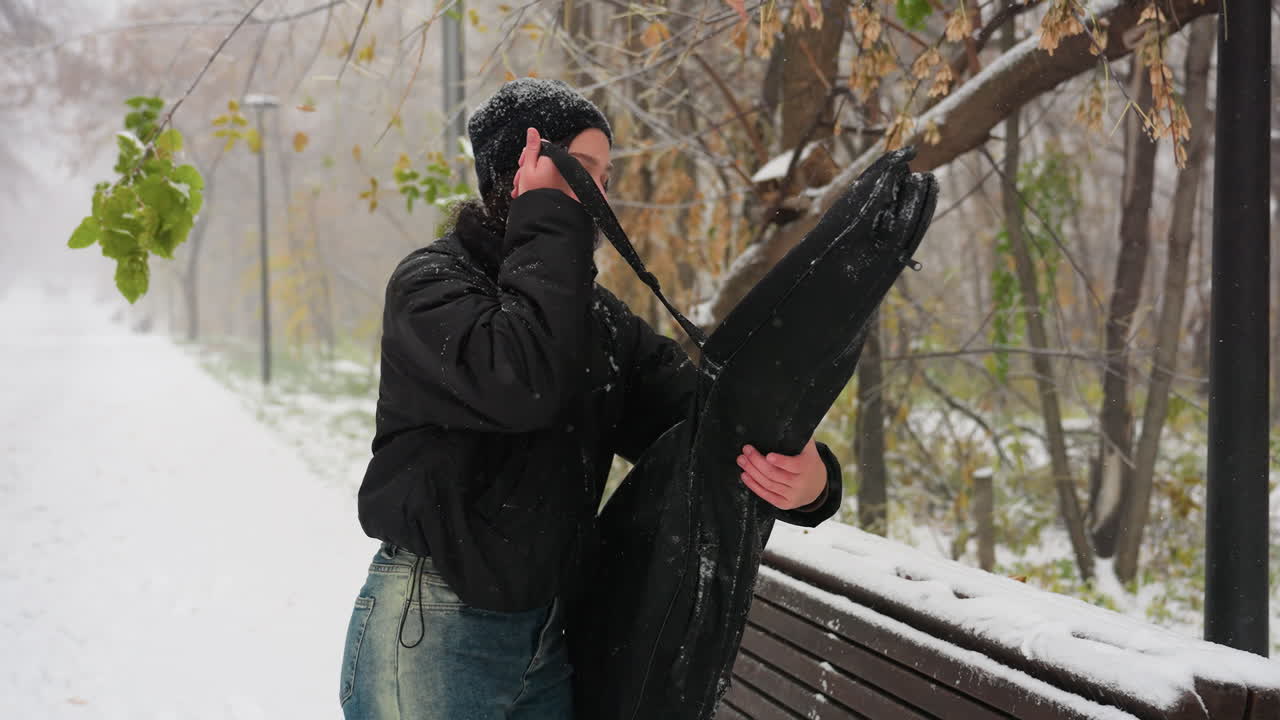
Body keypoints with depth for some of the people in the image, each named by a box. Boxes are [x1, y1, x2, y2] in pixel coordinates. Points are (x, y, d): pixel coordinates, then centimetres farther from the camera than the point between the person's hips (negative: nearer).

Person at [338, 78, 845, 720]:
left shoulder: (597, 316, 10)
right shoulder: (431, 281, -10)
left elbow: (693, 407, -3)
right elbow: (517, 383, -30)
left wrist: (809, 476, -24)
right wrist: (550, 219, -20)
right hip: (429, 633, -6)